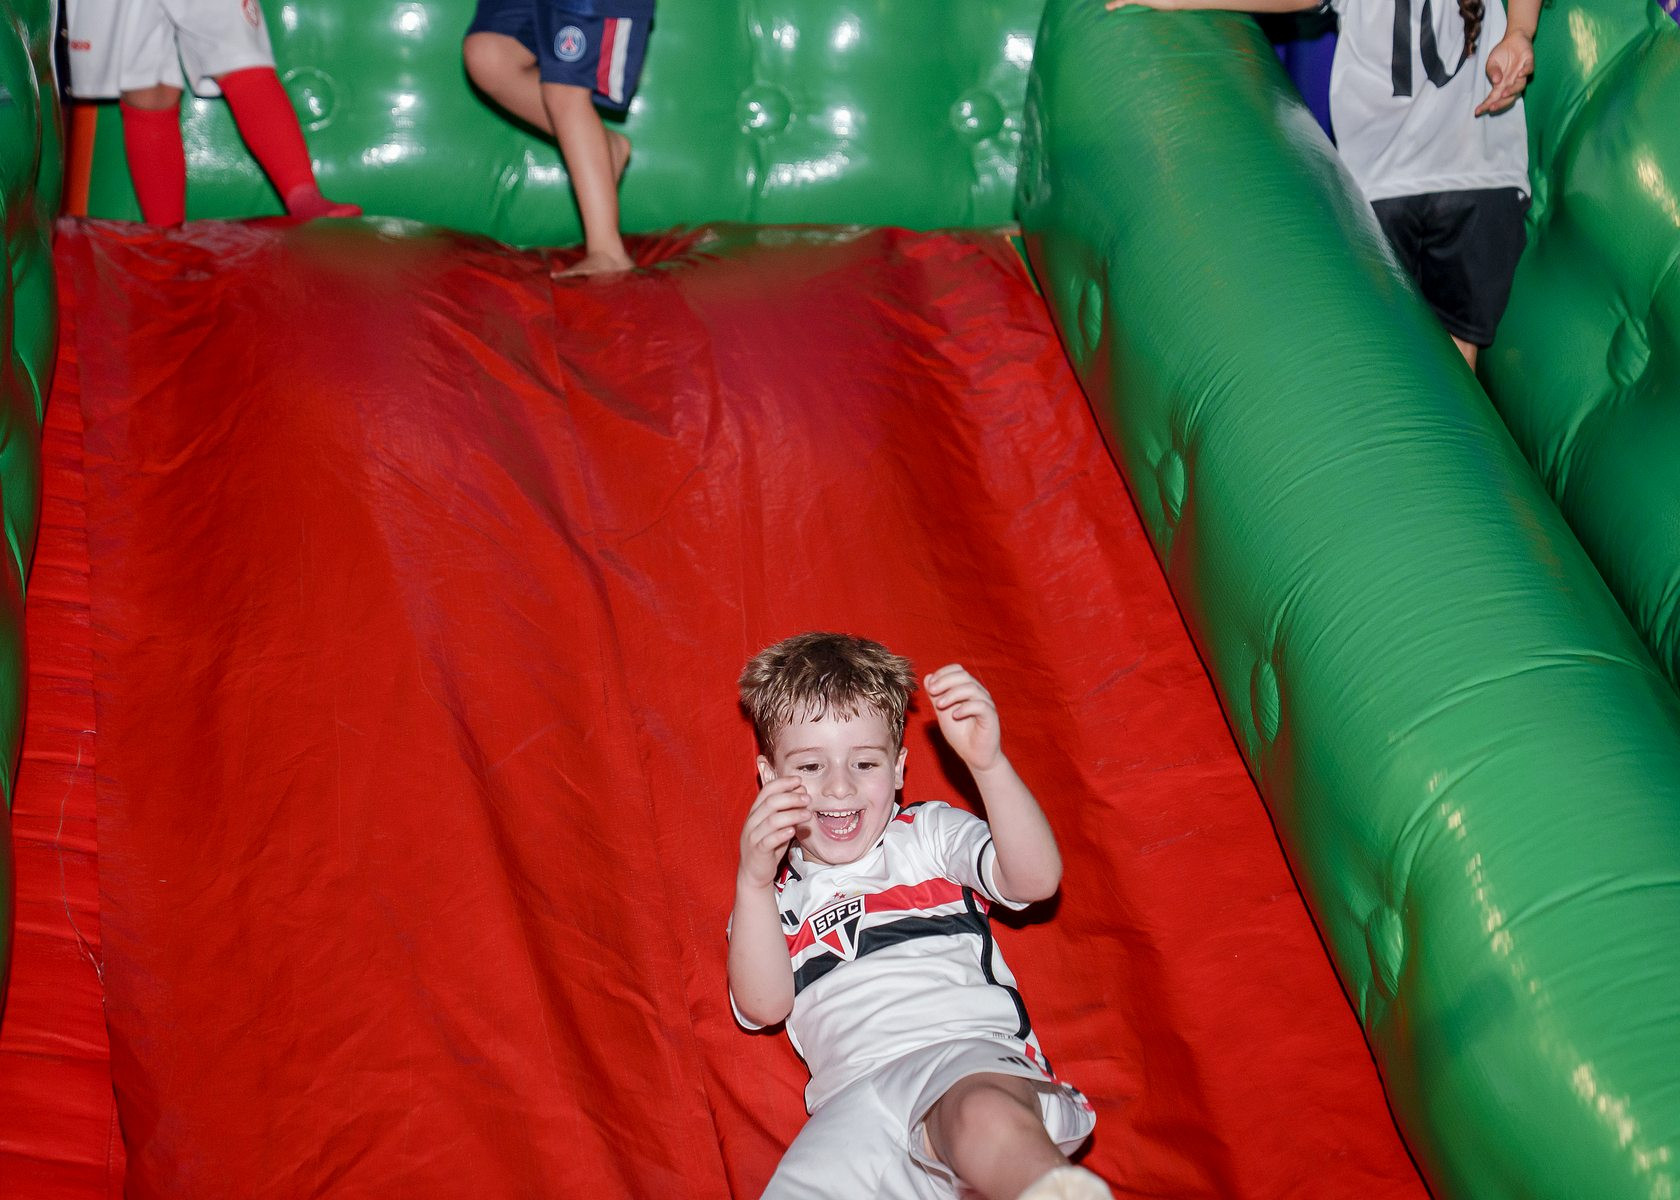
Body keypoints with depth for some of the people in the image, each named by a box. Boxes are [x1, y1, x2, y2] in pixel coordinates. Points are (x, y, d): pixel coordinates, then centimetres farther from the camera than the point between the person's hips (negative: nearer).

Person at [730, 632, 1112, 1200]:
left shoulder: (932, 832, 23)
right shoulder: (778, 890, 27)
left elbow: (1036, 879, 3)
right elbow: (764, 1005, 8)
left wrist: (988, 764, -10)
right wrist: (754, 882, -6)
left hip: (969, 1053, -2)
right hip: (852, 1100, 2)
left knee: (981, 1116, -41)